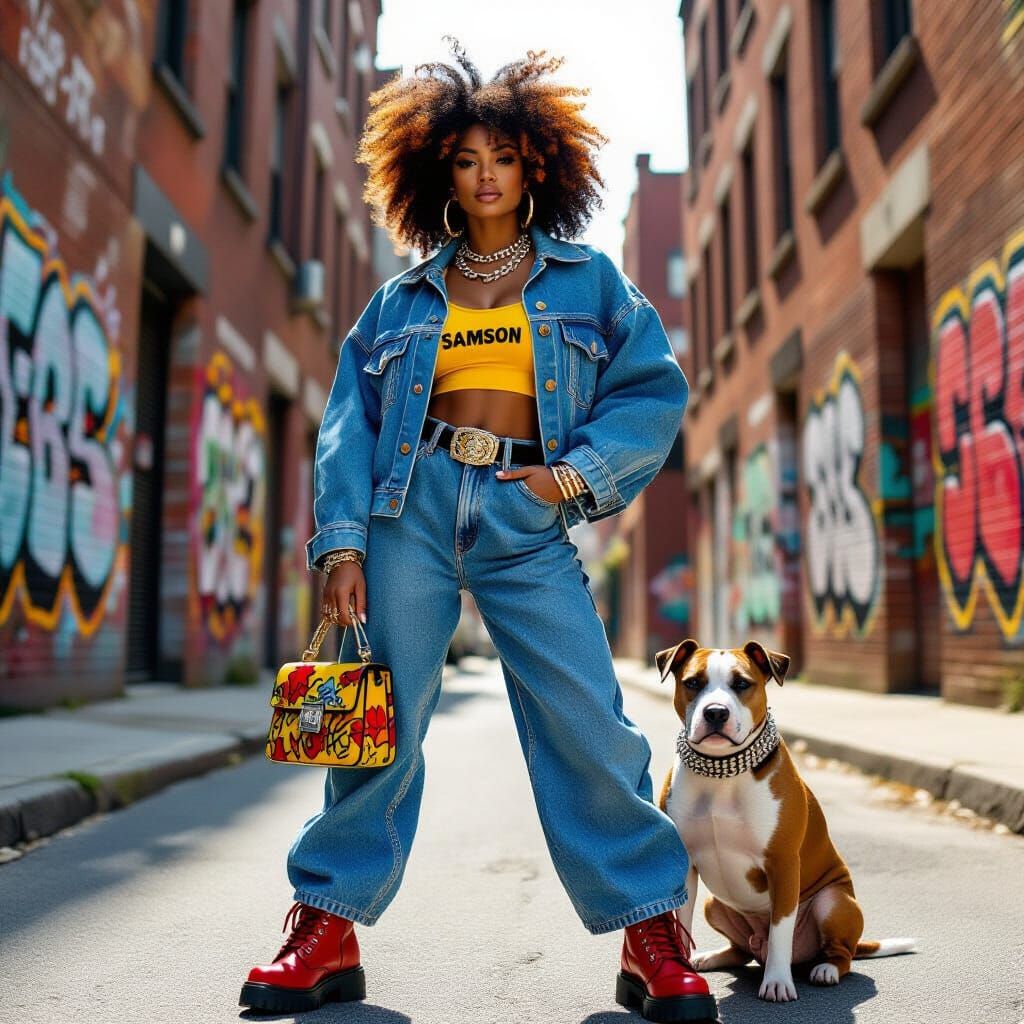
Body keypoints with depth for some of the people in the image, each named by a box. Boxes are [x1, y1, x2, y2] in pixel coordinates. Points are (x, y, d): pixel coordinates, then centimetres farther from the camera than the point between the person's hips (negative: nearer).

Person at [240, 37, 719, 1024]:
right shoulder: (403, 299, 16)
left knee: (587, 724, -8)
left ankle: (651, 935, 4)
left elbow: (654, 388, 8)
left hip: (528, 520, -1)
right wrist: (342, 542, -3)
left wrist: (578, 470, -8)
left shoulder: (588, 280, 15)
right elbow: (351, 423, 10)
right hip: (412, 506, 1)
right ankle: (329, 925, 14)